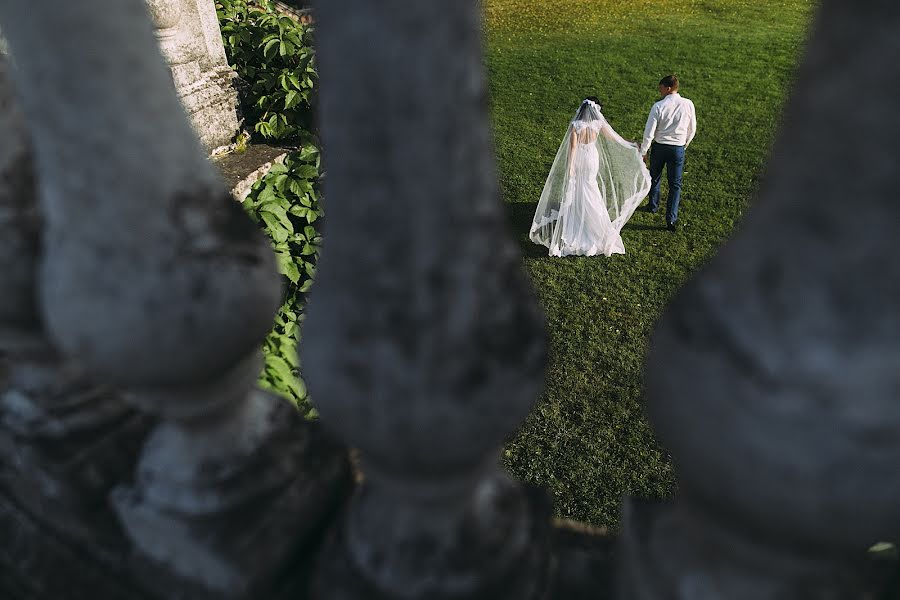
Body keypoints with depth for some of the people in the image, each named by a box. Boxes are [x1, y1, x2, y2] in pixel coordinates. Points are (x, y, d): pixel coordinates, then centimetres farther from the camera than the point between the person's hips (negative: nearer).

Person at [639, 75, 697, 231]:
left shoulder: (659, 106, -15)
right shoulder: (688, 104, -6)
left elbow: (649, 132, -13)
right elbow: (692, 129, 5)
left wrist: (643, 151, -2)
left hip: (659, 147, -1)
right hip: (678, 148, 2)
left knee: (655, 178, 22)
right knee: (675, 184, 8)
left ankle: (653, 206, 42)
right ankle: (671, 219, 2)